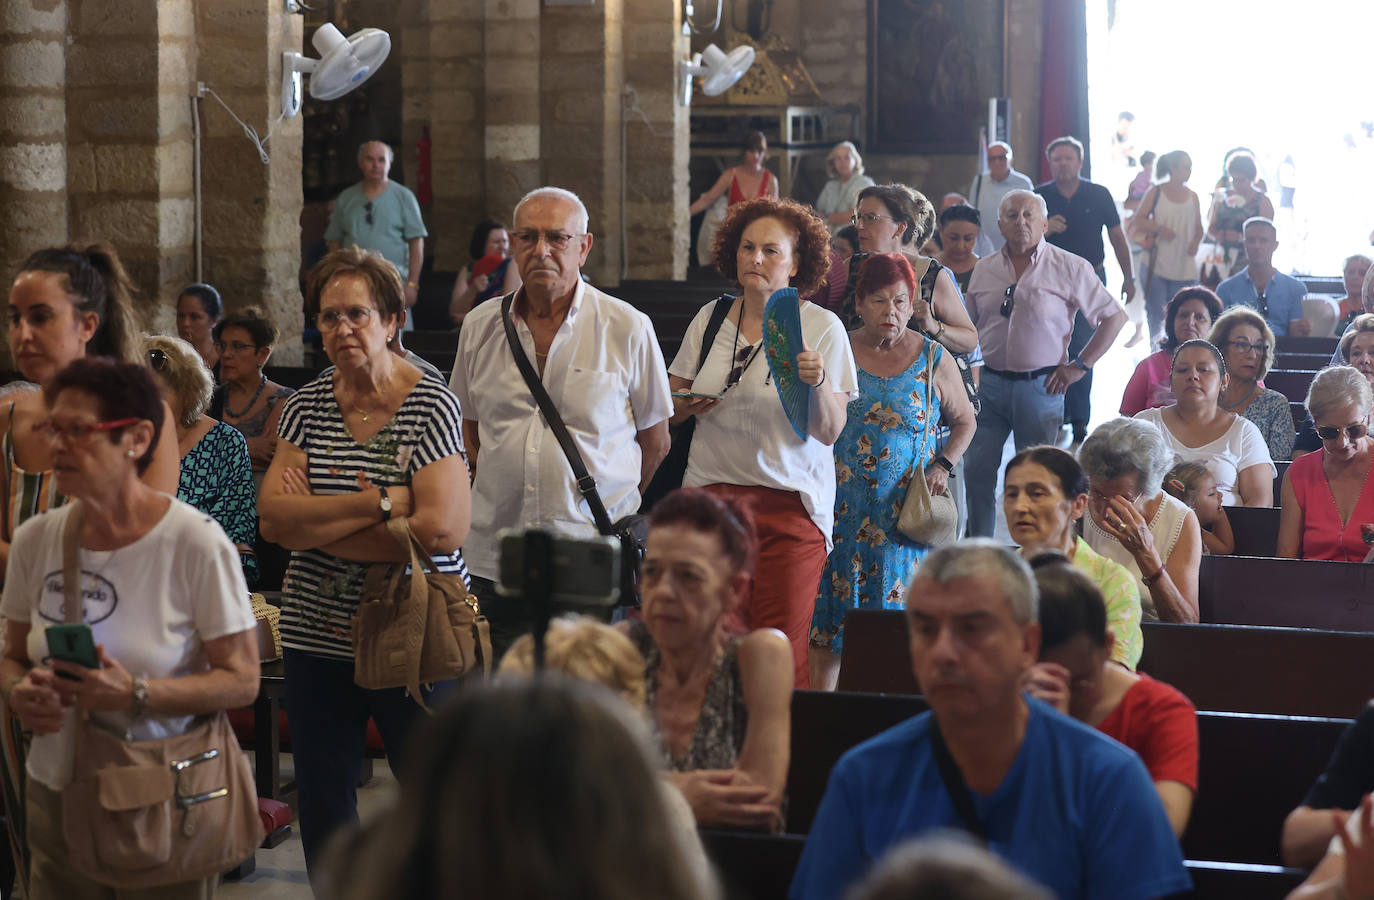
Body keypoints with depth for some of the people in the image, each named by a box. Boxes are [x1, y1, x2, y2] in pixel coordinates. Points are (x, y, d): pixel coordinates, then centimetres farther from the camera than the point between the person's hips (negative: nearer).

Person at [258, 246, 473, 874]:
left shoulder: (432, 405, -8)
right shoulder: (306, 406, 6)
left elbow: (443, 529, -19)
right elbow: (273, 518, -6)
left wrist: (315, 525, -12)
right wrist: (378, 503, -17)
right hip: (318, 637, 4)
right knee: (321, 803, 12)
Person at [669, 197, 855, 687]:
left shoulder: (822, 327, -1)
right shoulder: (710, 318, 9)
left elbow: (830, 431, -5)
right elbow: (668, 405, 17)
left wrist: (818, 383, -24)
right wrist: (689, 404, -5)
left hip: (791, 503, -2)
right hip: (712, 494, 3)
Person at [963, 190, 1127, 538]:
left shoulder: (1069, 268, -2)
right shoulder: (984, 270, 9)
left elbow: (1115, 316, 0)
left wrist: (1079, 365, -3)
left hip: (1040, 387, -3)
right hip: (988, 384, 3)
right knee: (978, 473, 1)